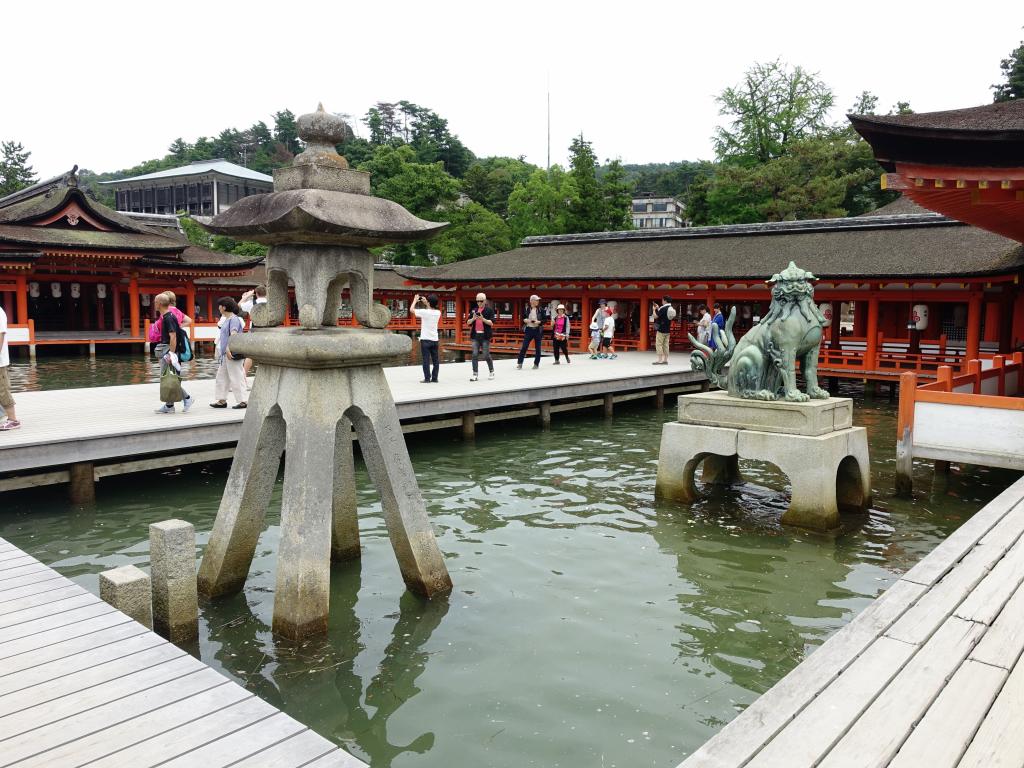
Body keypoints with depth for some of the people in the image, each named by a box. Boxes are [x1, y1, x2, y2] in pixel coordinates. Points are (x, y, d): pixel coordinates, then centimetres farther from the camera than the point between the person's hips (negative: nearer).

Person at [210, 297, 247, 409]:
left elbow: (234, 334, -25)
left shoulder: (233, 319, -14)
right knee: (221, 377, 13)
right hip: (225, 354, 11)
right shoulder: (226, 319, 17)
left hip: (232, 354, -11)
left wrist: (229, 349, -31)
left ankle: (242, 401, 1)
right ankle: (221, 400, 19)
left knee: (236, 377, -5)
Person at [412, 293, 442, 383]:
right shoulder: (438, 313, 2)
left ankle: (427, 378, -3)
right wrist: (425, 302, 26)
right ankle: (434, 378, 10)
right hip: (434, 339, 5)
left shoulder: (425, 312, -13)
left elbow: (412, 310, -3)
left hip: (425, 339, -5)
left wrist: (415, 300, 11)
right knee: (435, 360, 7)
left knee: (426, 359, -2)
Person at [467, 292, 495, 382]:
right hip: (475, 335, 3)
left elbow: (491, 323, -9)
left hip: (485, 335, -3)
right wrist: (473, 318, -12)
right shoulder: (473, 310, 12)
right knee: (475, 355, -2)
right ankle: (474, 374, 0)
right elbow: (468, 323, 8)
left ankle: (491, 372, 20)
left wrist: (483, 319, -23)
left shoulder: (489, 310, 0)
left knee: (486, 355, -1)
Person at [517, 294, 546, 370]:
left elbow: (544, 320, 2)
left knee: (537, 347, 5)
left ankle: (536, 364, 14)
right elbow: (523, 318, 9)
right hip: (528, 329, 0)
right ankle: (520, 363, 1)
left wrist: (539, 322, -15)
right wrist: (525, 320, -12)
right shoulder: (526, 309, 1)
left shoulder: (540, 309, 0)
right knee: (524, 346, -4)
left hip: (538, 330, 0)